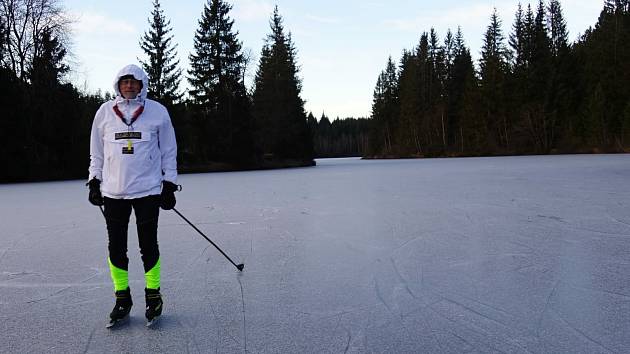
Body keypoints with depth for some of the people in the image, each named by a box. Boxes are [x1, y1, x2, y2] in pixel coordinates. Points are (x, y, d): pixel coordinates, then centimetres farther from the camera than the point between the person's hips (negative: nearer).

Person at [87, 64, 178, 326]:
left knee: (148, 245, 3)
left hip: (148, 190, -2)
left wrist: (169, 184, 3)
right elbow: (96, 151, 15)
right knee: (116, 247, 7)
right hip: (113, 192, 2)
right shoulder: (105, 112, 8)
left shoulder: (157, 112, 2)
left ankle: (153, 294, 19)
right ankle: (122, 298, 21)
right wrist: (94, 181, 10)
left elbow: (168, 150, 6)